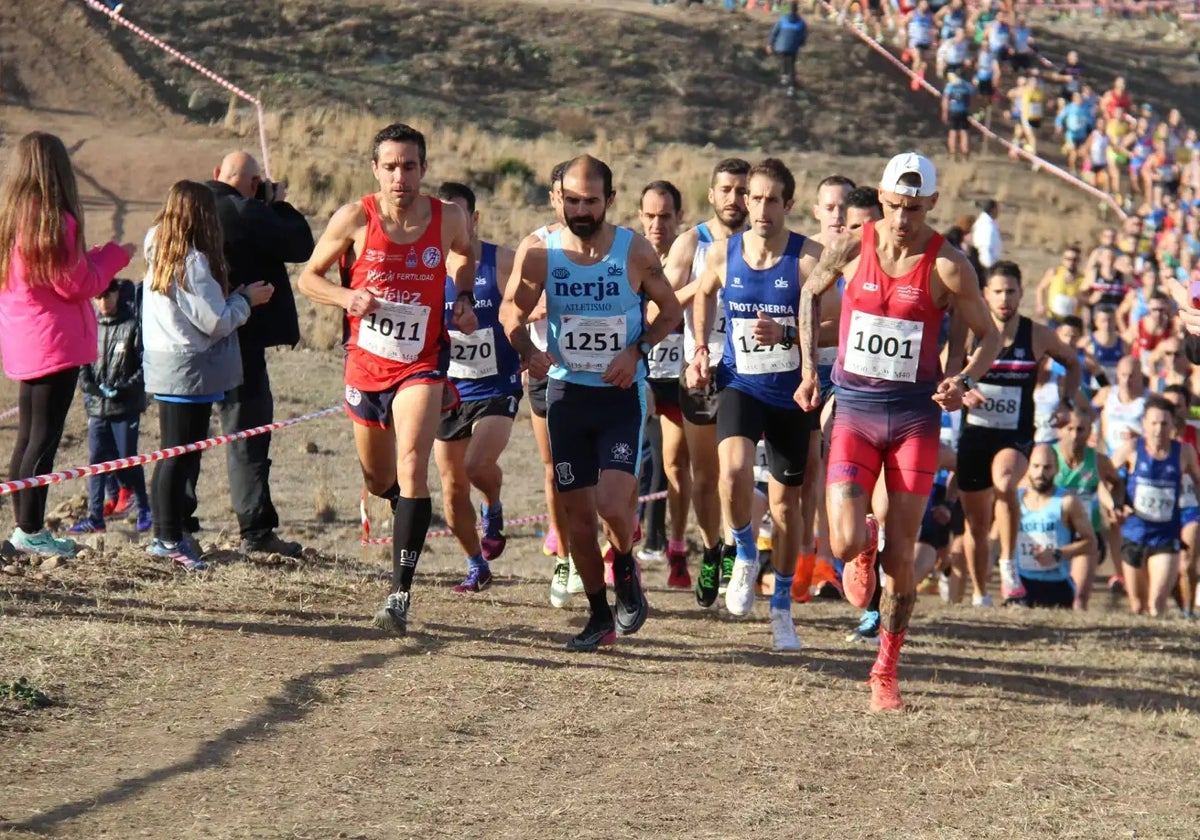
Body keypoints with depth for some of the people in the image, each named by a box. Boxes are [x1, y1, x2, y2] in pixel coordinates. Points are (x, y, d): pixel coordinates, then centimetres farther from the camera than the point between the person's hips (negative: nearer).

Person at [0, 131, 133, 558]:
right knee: (45, 436, -3)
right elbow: (76, 285, -14)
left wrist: (100, 258, 17)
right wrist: (113, 257, 2)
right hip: (56, 343, -8)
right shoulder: (55, 221, -15)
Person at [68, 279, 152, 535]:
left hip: (126, 405, -4)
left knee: (127, 459, -1)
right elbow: (82, 362, 13)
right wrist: (88, 385, -4)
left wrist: (126, 387, -16)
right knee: (97, 459, 4)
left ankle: (144, 508, 17)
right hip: (96, 405, 4)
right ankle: (95, 517, 9)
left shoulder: (133, 324, -6)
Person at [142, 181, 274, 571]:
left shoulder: (159, 256, 9)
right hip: (190, 369, -9)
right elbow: (215, 322, -17)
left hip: (163, 364, 9)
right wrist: (246, 299, -2)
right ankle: (171, 539, -1)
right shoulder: (193, 262, -17)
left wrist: (233, 297, 12)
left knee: (173, 454, 15)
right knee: (181, 456, -4)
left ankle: (167, 533, 19)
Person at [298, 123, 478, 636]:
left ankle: (401, 594, -21)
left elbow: (466, 256, 18)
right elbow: (309, 276, 1)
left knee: (412, 470, -22)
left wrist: (464, 298, 0)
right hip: (366, 362, 2)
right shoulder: (355, 219, -10)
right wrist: (347, 297, -18)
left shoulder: (448, 218, -6)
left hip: (422, 365, -2)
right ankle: (409, 512, 55)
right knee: (378, 481, 16)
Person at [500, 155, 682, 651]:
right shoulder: (539, 252, -4)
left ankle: (625, 571, 15)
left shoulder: (635, 251, -6)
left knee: (613, 505, -18)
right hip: (567, 392, 2)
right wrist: (529, 351, -14)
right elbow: (511, 312, 6)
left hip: (622, 393, -2)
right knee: (578, 516, 4)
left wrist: (637, 351, -10)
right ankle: (600, 615, 20)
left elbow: (670, 310, 6)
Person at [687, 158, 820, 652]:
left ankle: (781, 607, 25)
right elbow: (703, 295, 21)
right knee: (734, 469, -27)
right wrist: (700, 349, 14)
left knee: (785, 502, 9)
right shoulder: (723, 255, -1)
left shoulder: (807, 259, -11)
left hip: (791, 393, -1)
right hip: (740, 385, 1)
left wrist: (785, 333, -30)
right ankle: (745, 555, 1)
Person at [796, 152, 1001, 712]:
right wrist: (808, 367, 10)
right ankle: (862, 551, 26)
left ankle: (885, 673, 15)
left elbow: (989, 337, 1)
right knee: (847, 543, -14)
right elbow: (811, 292, 16)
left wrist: (964, 380, -18)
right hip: (854, 411, 1)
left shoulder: (947, 267, -9)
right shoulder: (849, 249, -4)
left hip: (916, 414, -1)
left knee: (900, 555, 0)